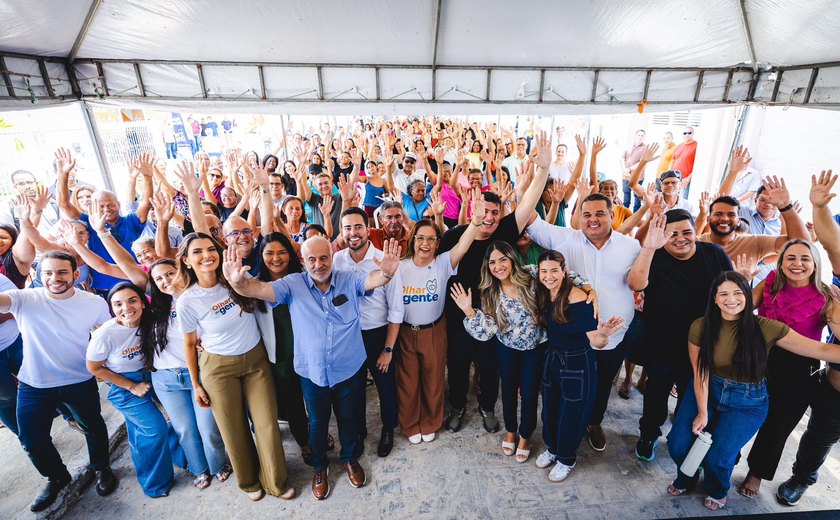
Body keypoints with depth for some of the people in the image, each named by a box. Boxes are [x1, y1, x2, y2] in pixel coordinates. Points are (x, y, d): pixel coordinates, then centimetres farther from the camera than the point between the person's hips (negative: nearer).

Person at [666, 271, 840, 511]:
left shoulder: (765, 328, -14)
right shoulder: (700, 327, -13)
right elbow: (700, 375, -10)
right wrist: (702, 412, -12)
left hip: (748, 402, -1)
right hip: (706, 392, 1)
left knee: (718, 458, -12)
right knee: (678, 444, -9)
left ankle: (717, 491, 27)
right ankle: (686, 479, 29)